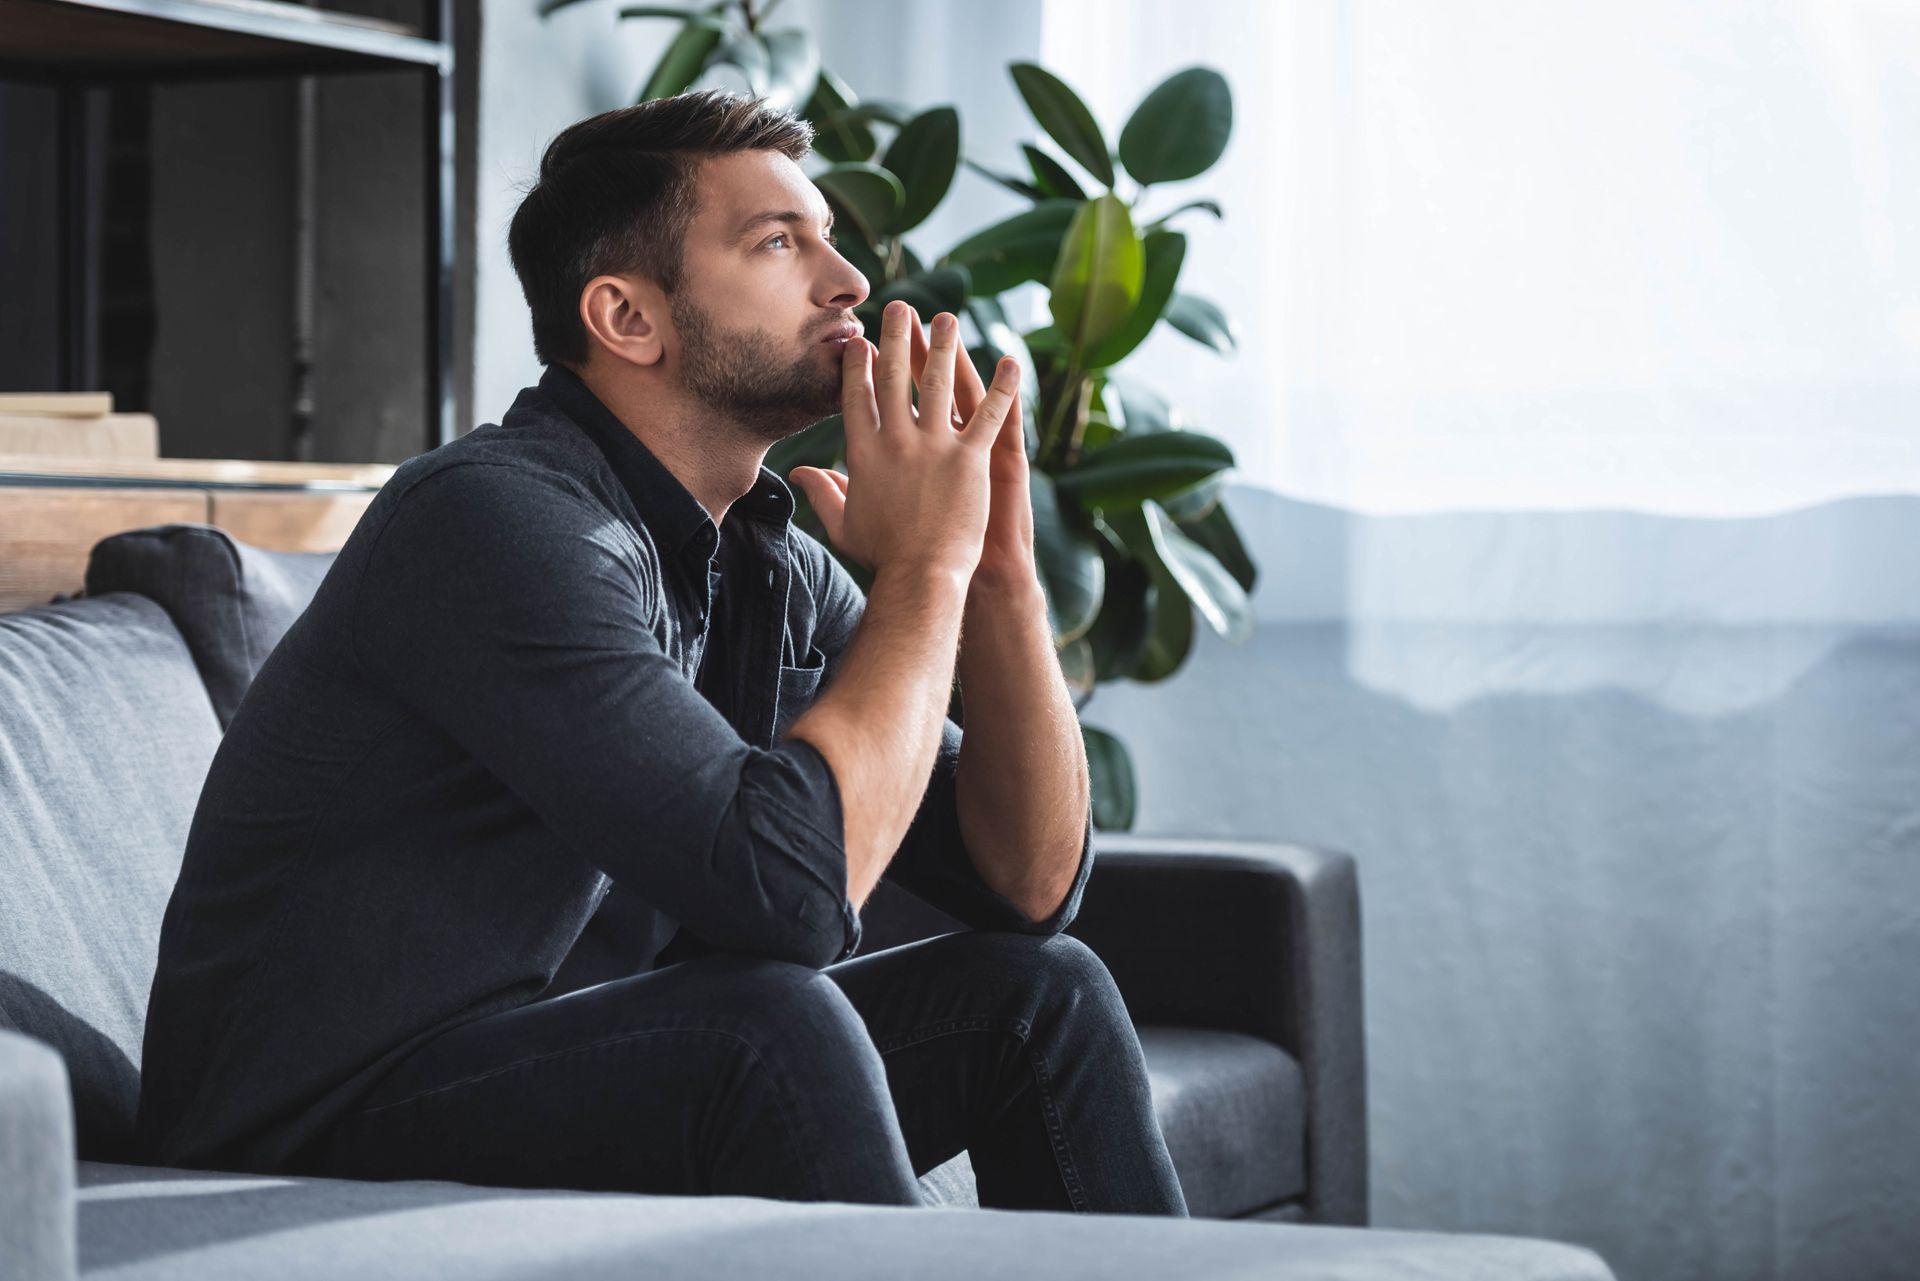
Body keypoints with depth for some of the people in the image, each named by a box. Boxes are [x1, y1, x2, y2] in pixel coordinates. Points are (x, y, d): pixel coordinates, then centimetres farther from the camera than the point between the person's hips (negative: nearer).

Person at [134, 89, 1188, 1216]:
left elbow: (1031, 883, 8)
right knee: (778, 1027, -30)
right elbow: (792, 883, -30)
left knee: (1042, 993, -1)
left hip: (590, 1084, 9)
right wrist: (925, 566, -18)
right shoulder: (498, 519, -20)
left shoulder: (773, 571, 7)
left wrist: (1000, 566, -5)